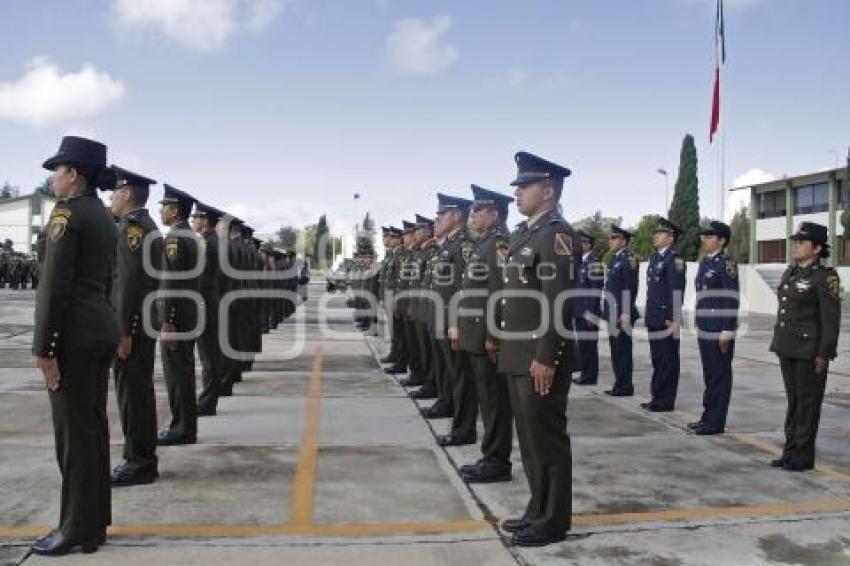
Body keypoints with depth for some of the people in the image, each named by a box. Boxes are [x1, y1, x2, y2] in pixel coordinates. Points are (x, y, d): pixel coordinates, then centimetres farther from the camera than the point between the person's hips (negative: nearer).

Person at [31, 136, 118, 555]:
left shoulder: (67, 211, -12)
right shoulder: (103, 216, 15)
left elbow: (54, 284, -17)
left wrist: (44, 347, -16)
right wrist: (96, 321, 21)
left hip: (74, 335, -9)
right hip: (101, 330, 9)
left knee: (74, 431, -2)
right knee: (93, 426, 12)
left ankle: (78, 529, 8)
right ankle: (94, 521, 22)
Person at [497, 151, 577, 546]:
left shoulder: (556, 233, -13)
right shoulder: (523, 232, 16)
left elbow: (559, 302, -20)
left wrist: (546, 358, -22)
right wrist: (504, 344, 17)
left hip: (540, 358, -9)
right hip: (519, 356, 10)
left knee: (547, 440, 2)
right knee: (529, 440, 17)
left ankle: (553, 521, 15)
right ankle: (538, 510, 30)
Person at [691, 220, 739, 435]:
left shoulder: (726, 263, -10)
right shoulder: (705, 262, 15)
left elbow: (731, 300, -15)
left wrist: (726, 332, -17)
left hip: (719, 331, -8)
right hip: (705, 330, 8)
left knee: (719, 376, 1)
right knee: (709, 375, 15)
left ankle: (715, 422, 8)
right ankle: (708, 416, 24)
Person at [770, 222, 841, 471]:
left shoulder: (825, 276, -11)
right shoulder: (791, 272, 12)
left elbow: (831, 318, -14)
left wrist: (824, 354, -16)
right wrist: (778, 343, 16)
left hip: (810, 351, -7)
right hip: (788, 348, 7)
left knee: (807, 402, 2)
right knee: (793, 400, 13)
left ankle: (804, 456, 12)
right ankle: (791, 451, 22)